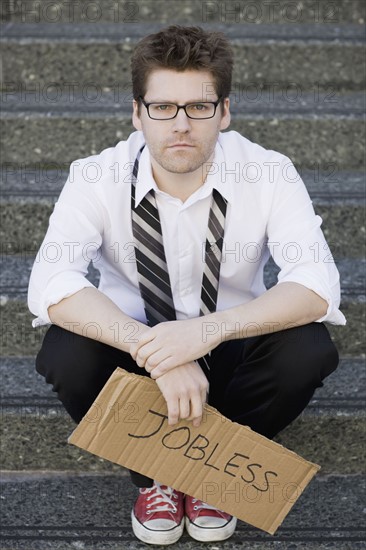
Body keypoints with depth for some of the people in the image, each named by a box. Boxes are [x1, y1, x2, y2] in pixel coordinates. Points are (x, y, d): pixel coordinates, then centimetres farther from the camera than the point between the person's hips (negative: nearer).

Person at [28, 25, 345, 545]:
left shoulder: (269, 175, -18)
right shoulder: (97, 179, -18)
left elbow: (317, 286, -28)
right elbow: (51, 287, -30)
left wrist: (211, 329, -44)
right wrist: (156, 351, -42)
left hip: (231, 347, 0)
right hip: (135, 343, 0)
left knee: (309, 350, -30)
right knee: (65, 356, -31)